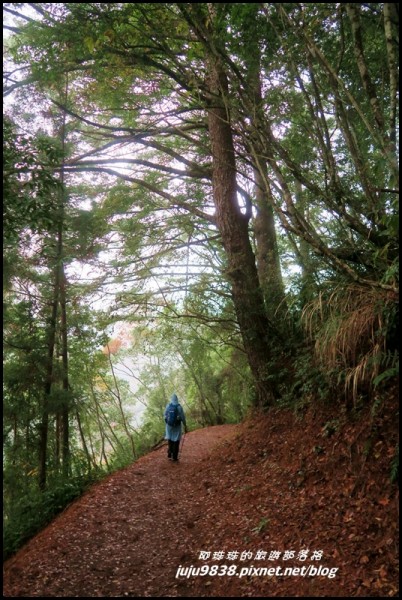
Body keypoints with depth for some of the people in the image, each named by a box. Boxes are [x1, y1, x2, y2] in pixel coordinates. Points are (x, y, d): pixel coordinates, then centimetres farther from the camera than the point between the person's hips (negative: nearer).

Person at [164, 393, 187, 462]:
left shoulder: (168, 406, -5)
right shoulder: (179, 406, -12)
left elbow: (165, 416, 0)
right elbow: (183, 417, -9)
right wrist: (185, 426, 0)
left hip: (169, 425, 2)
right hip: (177, 426, -2)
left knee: (170, 440, 19)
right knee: (176, 441, 5)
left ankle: (170, 454, 20)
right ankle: (175, 457, 6)